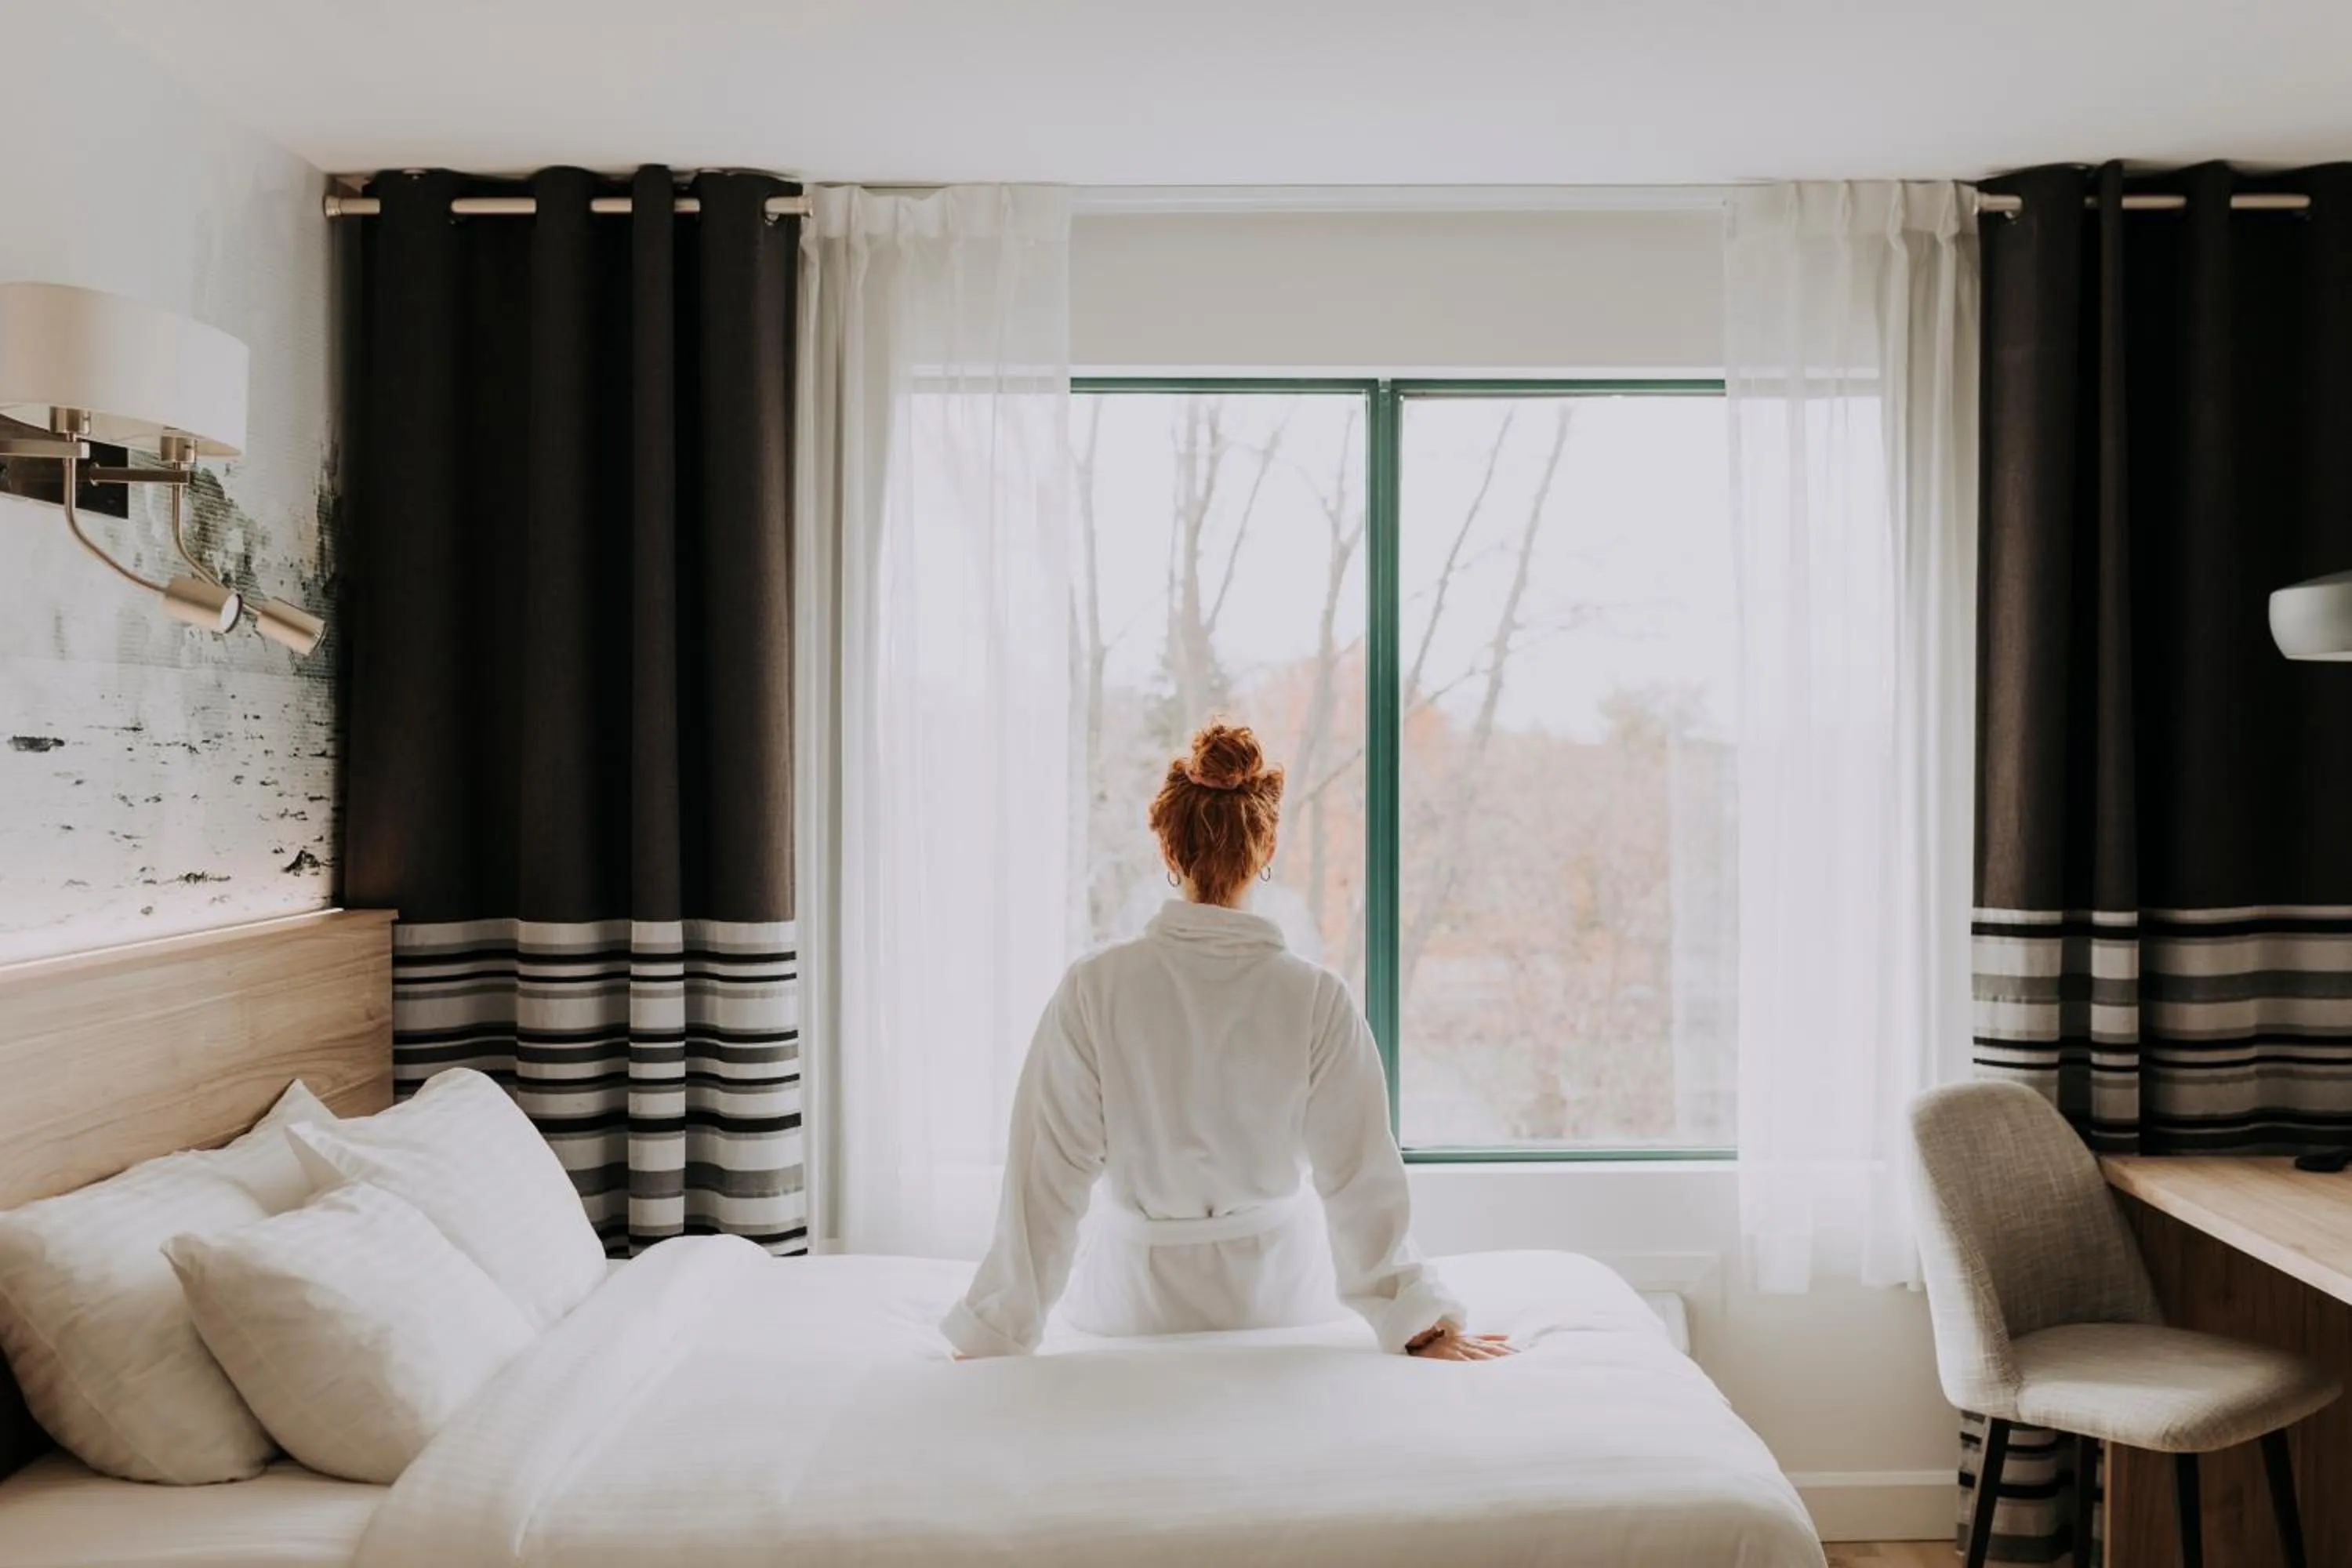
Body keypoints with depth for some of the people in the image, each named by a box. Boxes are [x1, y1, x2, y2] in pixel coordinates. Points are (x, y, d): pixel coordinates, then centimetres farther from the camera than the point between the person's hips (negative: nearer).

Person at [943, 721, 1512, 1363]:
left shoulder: (1094, 989, -21)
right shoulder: (1316, 998, -20)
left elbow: (1047, 1176, -17)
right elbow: (1361, 1179, -15)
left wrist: (997, 1332, -7)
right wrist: (1421, 1323, -4)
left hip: (1138, 1298, 0)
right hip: (1278, 1294, 1)